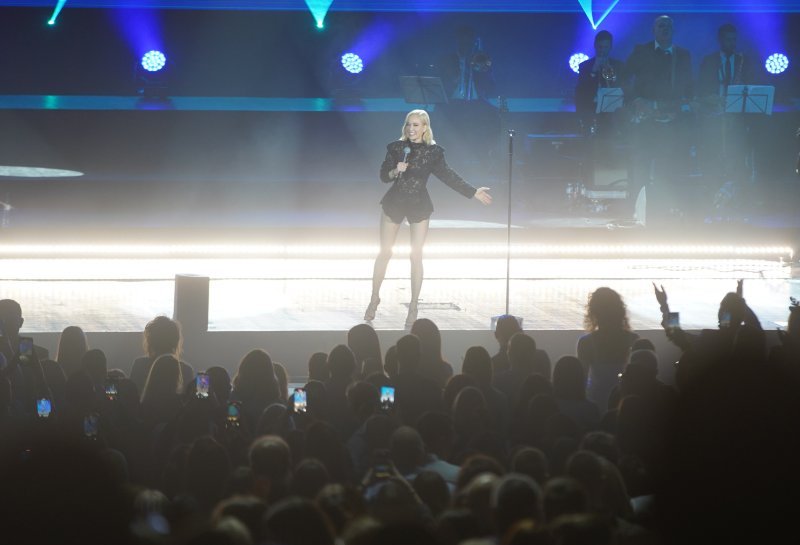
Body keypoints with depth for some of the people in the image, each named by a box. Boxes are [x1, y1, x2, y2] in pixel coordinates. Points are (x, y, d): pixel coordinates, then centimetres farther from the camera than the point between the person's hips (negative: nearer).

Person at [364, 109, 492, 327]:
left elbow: (449, 176, 1)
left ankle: (413, 307, 8)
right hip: (394, 203, 1)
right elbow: (383, 176, -1)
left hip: (419, 206, -1)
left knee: (416, 256, 0)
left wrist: (473, 192, -2)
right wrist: (395, 171, -22)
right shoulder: (396, 148, -3)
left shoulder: (433, 152, -5)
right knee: (384, 253, 6)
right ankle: (374, 298, 21)